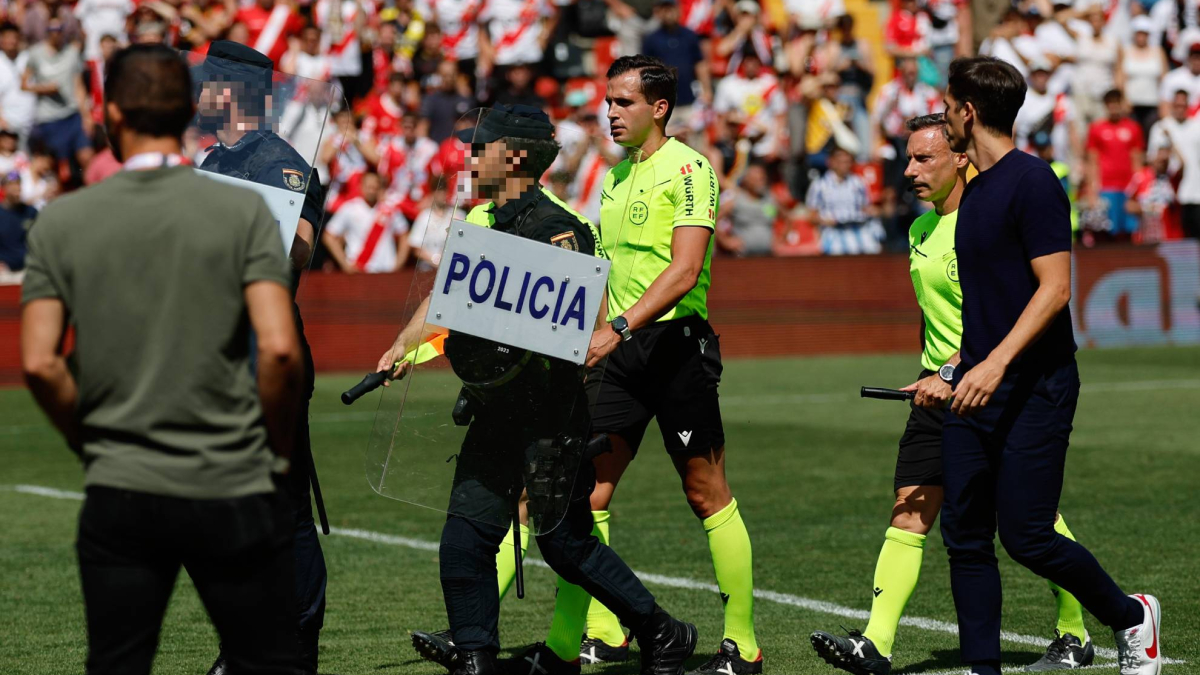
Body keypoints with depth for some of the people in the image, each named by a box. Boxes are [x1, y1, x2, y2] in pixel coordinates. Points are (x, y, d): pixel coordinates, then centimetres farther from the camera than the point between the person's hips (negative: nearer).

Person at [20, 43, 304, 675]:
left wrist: (89, 439, 10)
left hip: (118, 497, 1)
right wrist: (280, 445, 4)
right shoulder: (243, 211, -4)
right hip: (233, 491, -1)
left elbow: (37, 362, -5)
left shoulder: (60, 222, 0)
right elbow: (279, 349, -12)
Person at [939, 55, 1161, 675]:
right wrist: (952, 368, 26)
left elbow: (1054, 288, -19)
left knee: (1025, 535, -7)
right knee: (964, 535, 3)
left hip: (1035, 390, -9)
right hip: (977, 391, 9)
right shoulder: (975, 192, 16)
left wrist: (995, 363, -27)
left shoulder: (1032, 182, -12)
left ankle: (1131, 618, 14)